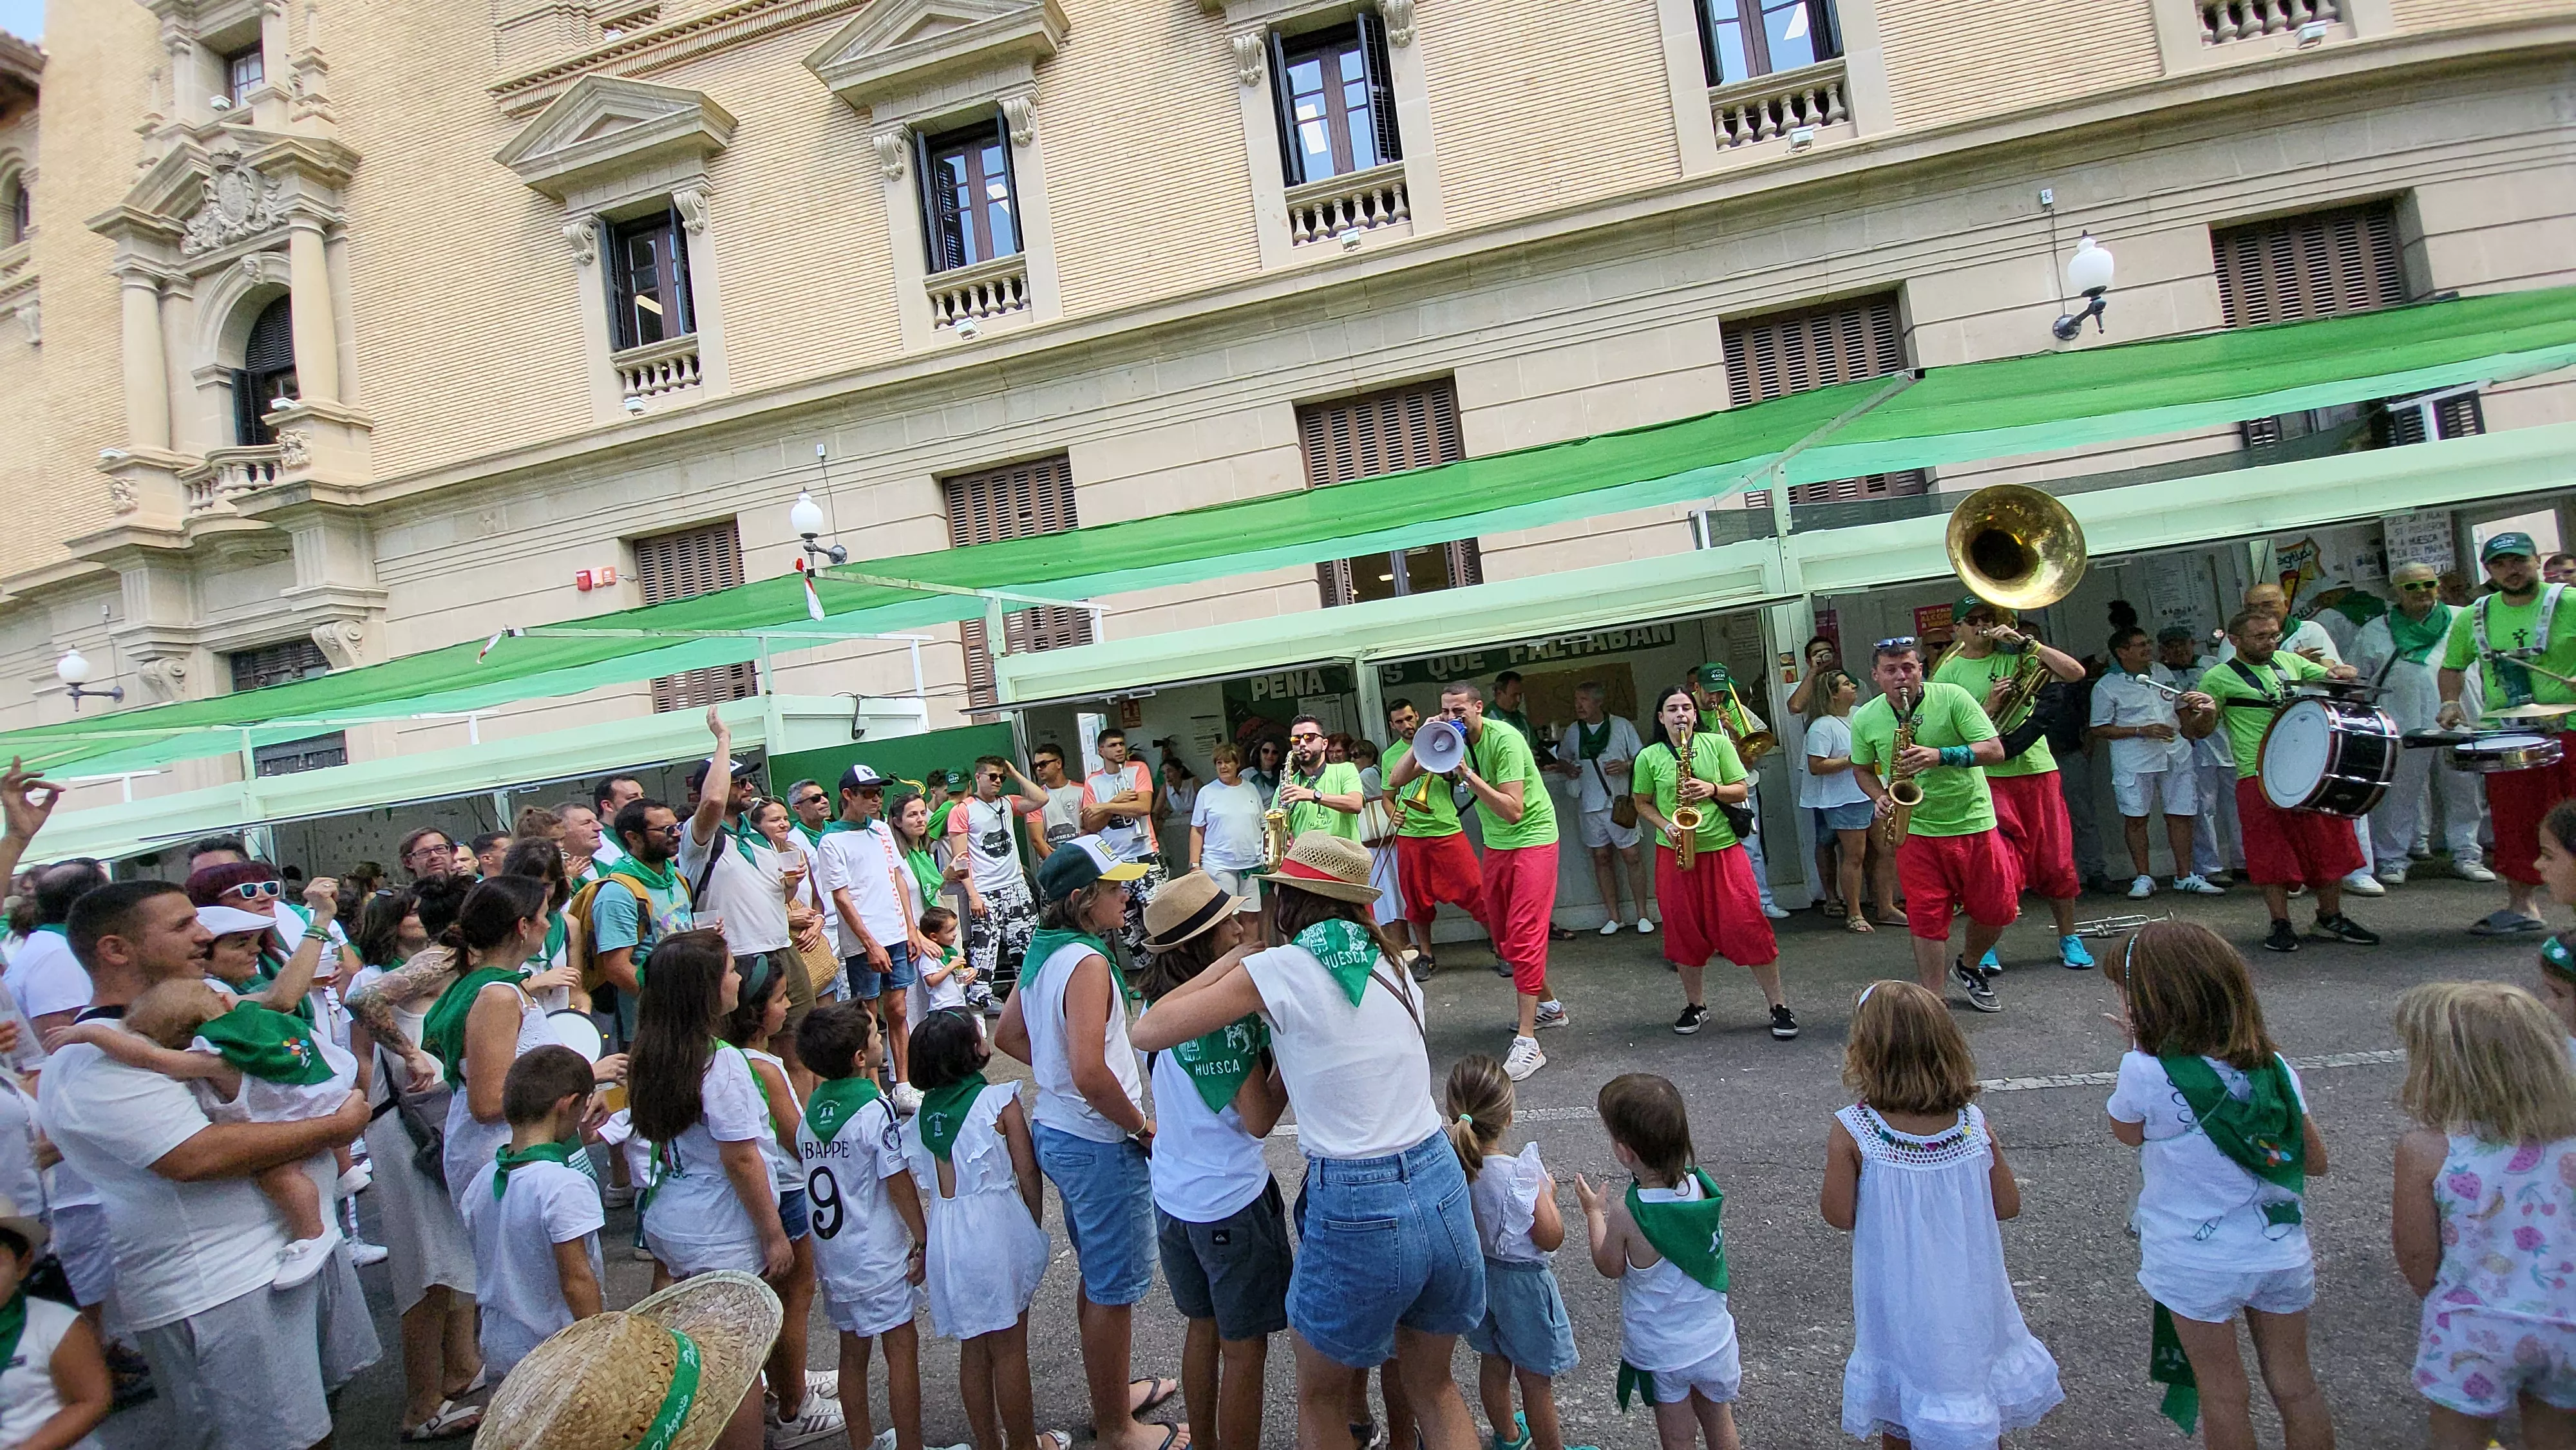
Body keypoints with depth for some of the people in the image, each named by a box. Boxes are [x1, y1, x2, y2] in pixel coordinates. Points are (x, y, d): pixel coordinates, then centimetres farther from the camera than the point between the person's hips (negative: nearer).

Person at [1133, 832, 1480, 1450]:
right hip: (1443, 1191, 6)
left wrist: (1232, 959, 5)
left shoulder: (1278, 969, -9)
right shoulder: (1391, 965, 9)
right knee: (1433, 1388, 27)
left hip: (1356, 1213, -6)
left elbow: (1147, 1031, -4)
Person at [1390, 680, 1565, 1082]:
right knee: (1502, 936, 13)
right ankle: (1549, 1005, 33)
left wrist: (1467, 773, -33)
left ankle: (1527, 1043, -13)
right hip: (1495, 845, 8)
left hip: (1532, 841, -8)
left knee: (1524, 935, -13)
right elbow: (1396, 781, -5)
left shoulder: (1505, 739, -22)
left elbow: (1513, 811, -28)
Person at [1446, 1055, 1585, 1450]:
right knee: (1535, 1380, 15)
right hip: (1521, 1281, -6)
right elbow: (1551, 1238, -21)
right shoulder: (1518, 1176, -32)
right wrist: (1547, 1192, -7)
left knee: (1493, 1363, 27)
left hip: (1475, 1274, 6)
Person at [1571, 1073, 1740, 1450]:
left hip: (1660, 1352, -4)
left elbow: (1610, 1267, -10)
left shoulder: (1626, 1214, -31)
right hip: (1713, 1339, 4)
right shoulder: (1702, 1185, -18)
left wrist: (1594, 1212, 1)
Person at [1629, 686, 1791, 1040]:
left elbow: (1742, 792, 3)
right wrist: (1665, 825, -9)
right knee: (1685, 931, 7)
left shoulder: (1718, 743, 1)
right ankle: (1695, 1004, 25)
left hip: (1722, 849, -1)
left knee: (1747, 926, -4)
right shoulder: (1649, 758, 1)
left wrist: (1712, 789, -16)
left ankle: (1778, 1005, 9)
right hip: (1675, 854, 1)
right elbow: (1643, 804, 9)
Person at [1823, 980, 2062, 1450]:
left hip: (1899, 1298, -2)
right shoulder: (1974, 1124, -15)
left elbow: (1840, 1216, -16)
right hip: (1969, 1293, 2)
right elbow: (2008, 1206, -4)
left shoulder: (1851, 1132, -23)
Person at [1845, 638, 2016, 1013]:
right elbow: (1862, 769, 15)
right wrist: (1880, 798, -5)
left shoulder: (1953, 698, -10)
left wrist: (1941, 755, -28)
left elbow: (1995, 750, -14)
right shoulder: (1865, 719, -1)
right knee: (1927, 915, -1)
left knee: (1998, 910, 8)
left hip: (1973, 823, 0)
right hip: (1915, 828, 1)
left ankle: (1967, 967, 36)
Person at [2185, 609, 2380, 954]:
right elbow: (2199, 732, 3)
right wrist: (2206, 712, -19)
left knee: (2330, 845, 9)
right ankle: (2281, 925, 9)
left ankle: (2331, 918, 24)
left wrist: (2340, 672, 0)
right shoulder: (2219, 678, 0)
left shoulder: (2290, 662, 14)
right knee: (2273, 854, -3)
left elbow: (2337, 675, 24)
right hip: (2260, 777, -5)